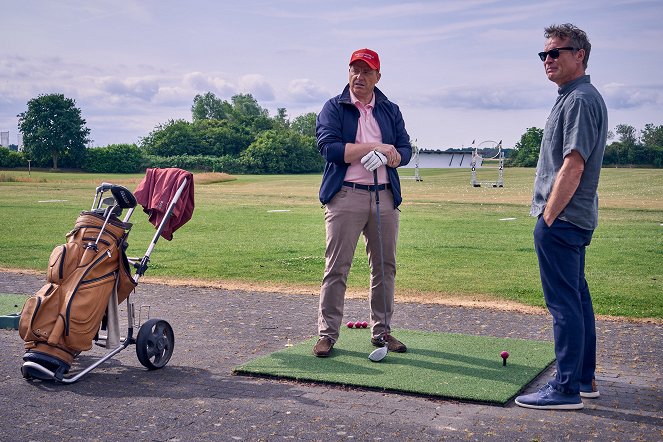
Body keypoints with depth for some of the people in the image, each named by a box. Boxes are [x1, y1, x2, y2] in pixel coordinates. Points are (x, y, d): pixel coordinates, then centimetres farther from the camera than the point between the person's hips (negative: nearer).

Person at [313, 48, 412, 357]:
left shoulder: (391, 110, 17)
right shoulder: (333, 108, 5)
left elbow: (405, 149, 9)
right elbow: (329, 147, -11)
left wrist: (390, 156, -15)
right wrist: (375, 147, -13)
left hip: (385, 195, 4)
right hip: (345, 195, -4)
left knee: (385, 266, 6)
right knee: (337, 267, -6)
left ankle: (381, 331, 17)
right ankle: (327, 333, 1)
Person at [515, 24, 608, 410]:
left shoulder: (580, 100, -15)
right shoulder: (576, 98, 18)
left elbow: (573, 166, -22)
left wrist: (548, 218, -18)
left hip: (560, 219, -11)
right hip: (576, 219, 11)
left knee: (565, 304, -7)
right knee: (577, 297, 15)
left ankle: (567, 389, -1)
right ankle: (585, 379, 25)